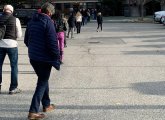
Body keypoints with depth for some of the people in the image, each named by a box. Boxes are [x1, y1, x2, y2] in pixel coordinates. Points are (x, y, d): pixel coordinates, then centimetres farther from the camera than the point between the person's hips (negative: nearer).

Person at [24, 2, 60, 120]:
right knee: (42, 84, 1)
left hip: (33, 57, 8)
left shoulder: (32, 21, 9)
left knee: (43, 80, 23)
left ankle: (46, 105, 33)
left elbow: (26, 40, 16)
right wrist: (57, 57, -11)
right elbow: (53, 43, -19)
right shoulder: (48, 22, -15)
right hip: (45, 58, -7)